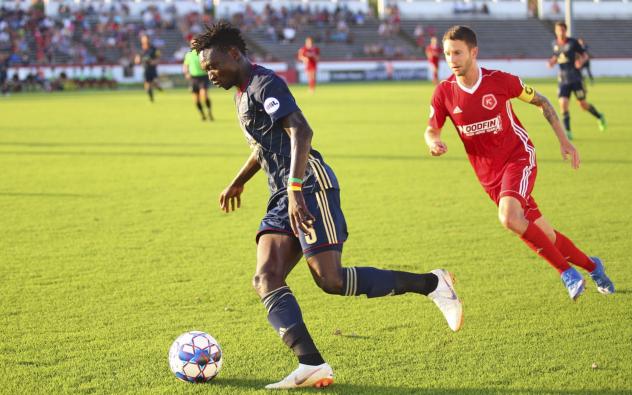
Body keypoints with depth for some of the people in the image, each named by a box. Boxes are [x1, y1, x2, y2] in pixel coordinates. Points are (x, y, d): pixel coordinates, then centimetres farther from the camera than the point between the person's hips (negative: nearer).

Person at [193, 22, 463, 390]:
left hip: (311, 186, -10)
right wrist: (238, 182, 49)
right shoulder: (242, 92, 22)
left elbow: (301, 132, -23)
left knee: (330, 280, -16)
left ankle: (432, 283, -3)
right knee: (266, 279, -7)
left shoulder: (264, 84, -9)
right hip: (283, 197, 10)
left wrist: (295, 189, -32)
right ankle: (313, 366, -18)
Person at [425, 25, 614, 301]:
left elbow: (541, 101, 2)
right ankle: (591, 266, 32)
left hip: (518, 157, -4)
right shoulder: (444, 92, -7)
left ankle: (566, 271, -14)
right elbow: (432, 129, 4)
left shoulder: (500, 81, -13)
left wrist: (563, 140, 0)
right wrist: (433, 142, -21)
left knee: (509, 217, -31)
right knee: (543, 235, 6)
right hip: (489, 173, 4)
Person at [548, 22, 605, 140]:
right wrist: (552, 62, -1)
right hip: (563, 80, 3)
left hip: (576, 78, -3)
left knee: (583, 104, 3)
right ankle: (567, 132, -9)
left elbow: (585, 55, 1)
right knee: (563, 103, -15)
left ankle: (599, 117, 33)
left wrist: (581, 61, -21)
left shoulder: (573, 42, -6)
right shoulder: (555, 43, 6)